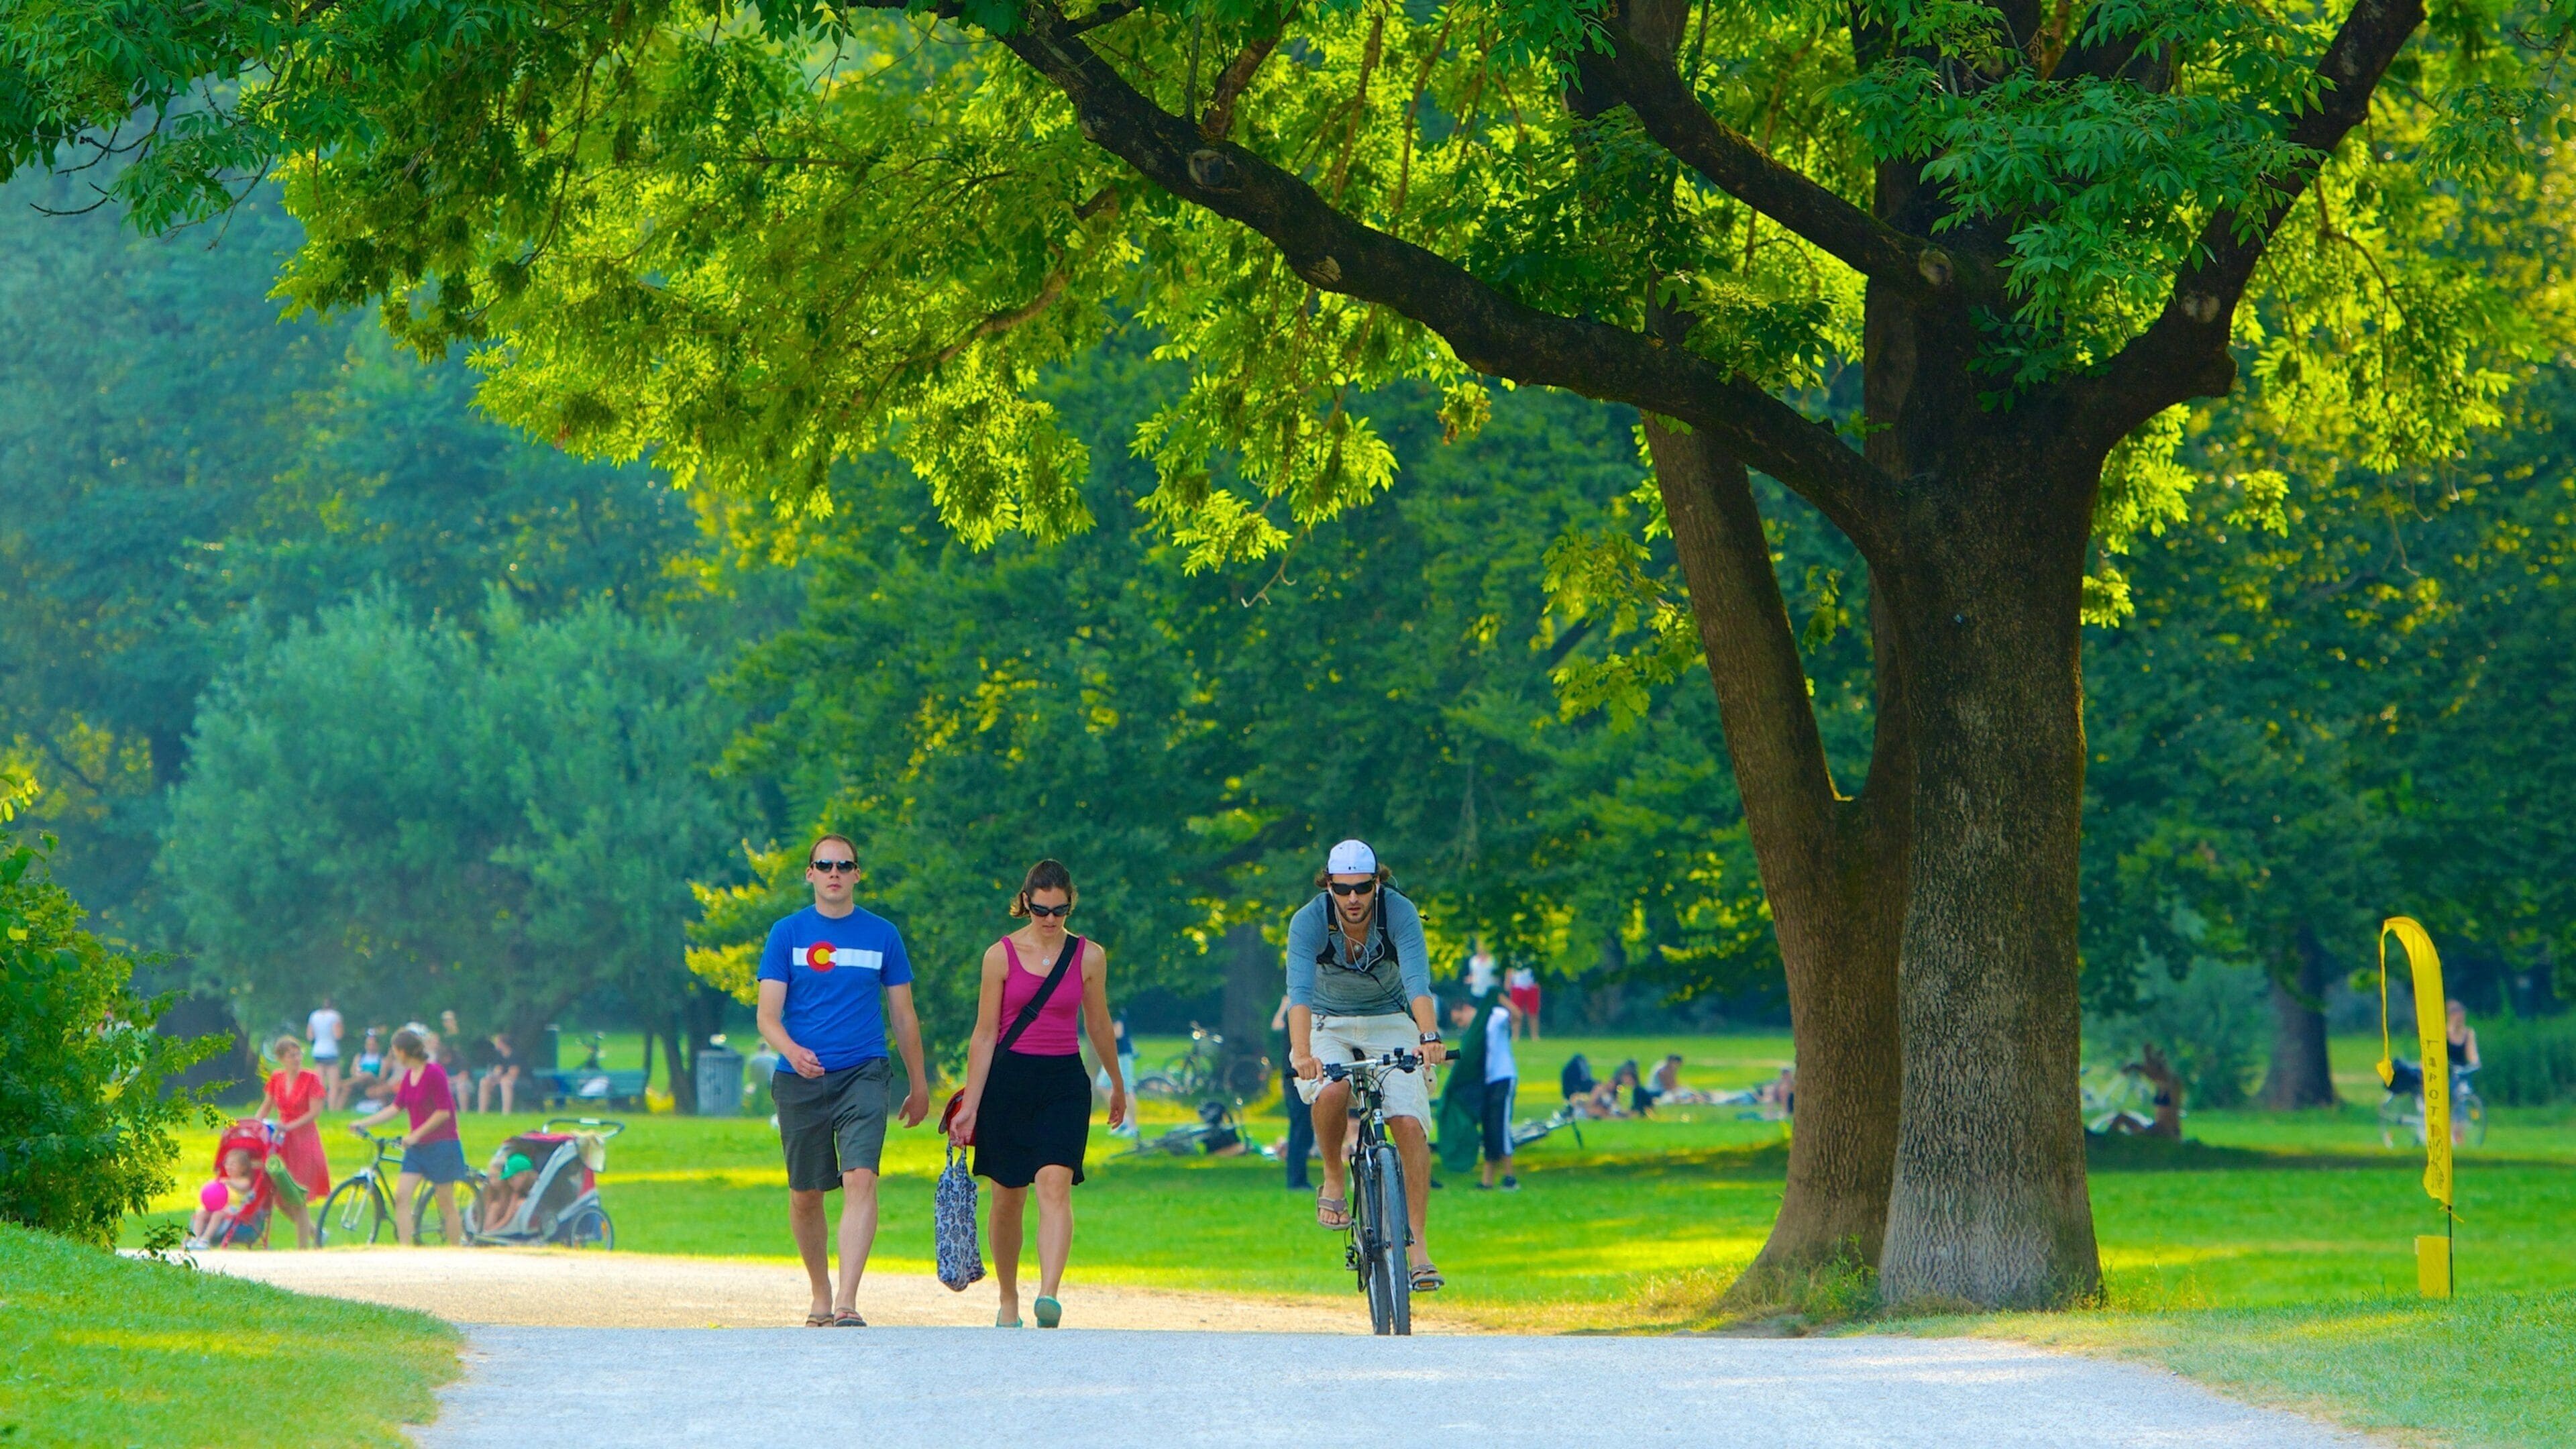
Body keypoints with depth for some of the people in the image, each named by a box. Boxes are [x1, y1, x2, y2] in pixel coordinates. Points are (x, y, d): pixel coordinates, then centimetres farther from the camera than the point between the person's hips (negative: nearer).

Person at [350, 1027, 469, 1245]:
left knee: (446, 1202, 0)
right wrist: (362, 1123, 9)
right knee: (401, 1196, -5)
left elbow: (443, 1112, -17)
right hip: (417, 1147, 8)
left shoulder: (434, 1073, -15)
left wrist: (416, 1135, -16)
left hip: (441, 1144, -8)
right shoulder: (409, 1075, 9)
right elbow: (396, 1107, 13)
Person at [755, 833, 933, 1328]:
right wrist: (791, 1050, -23)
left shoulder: (882, 934, 7)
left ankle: (847, 1304, -25)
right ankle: (821, 1299, 28)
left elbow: (903, 1017, 15)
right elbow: (768, 1015, -2)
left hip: (862, 1076, -1)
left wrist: (919, 1086, 16)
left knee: (860, 1179, -18)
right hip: (800, 1080, 1)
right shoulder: (787, 933, 4)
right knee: (806, 1194, 8)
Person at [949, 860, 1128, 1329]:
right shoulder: (1002, 954, -1)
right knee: (1008, 1197, 6)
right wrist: (970, 1106, -3)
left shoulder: (1089, 956, 3)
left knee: (1055, 1184, -18)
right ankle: (1008, 1302, 21)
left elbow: (1098, 1025, 17)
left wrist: (1117, 1085, 27)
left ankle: (1049, 1295, -31)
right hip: (1008, 1080, 0)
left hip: (1065, 1083, 0)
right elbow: (985, 1033, 0)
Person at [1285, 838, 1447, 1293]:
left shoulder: (1399, 912, -21)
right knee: (1331, 1091, -33)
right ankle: (1335, 1179, -5)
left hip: (1389, 1022, 1)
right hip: (1329, 1024, -1)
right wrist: (1301, 1053, -50)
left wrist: (1428, 1037, -50)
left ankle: (1419, 1247, -14)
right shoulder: (1309, 920, -21)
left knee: (1410, 1124, -18)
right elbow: (1299, 989, -34)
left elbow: (1417, 979, -33)